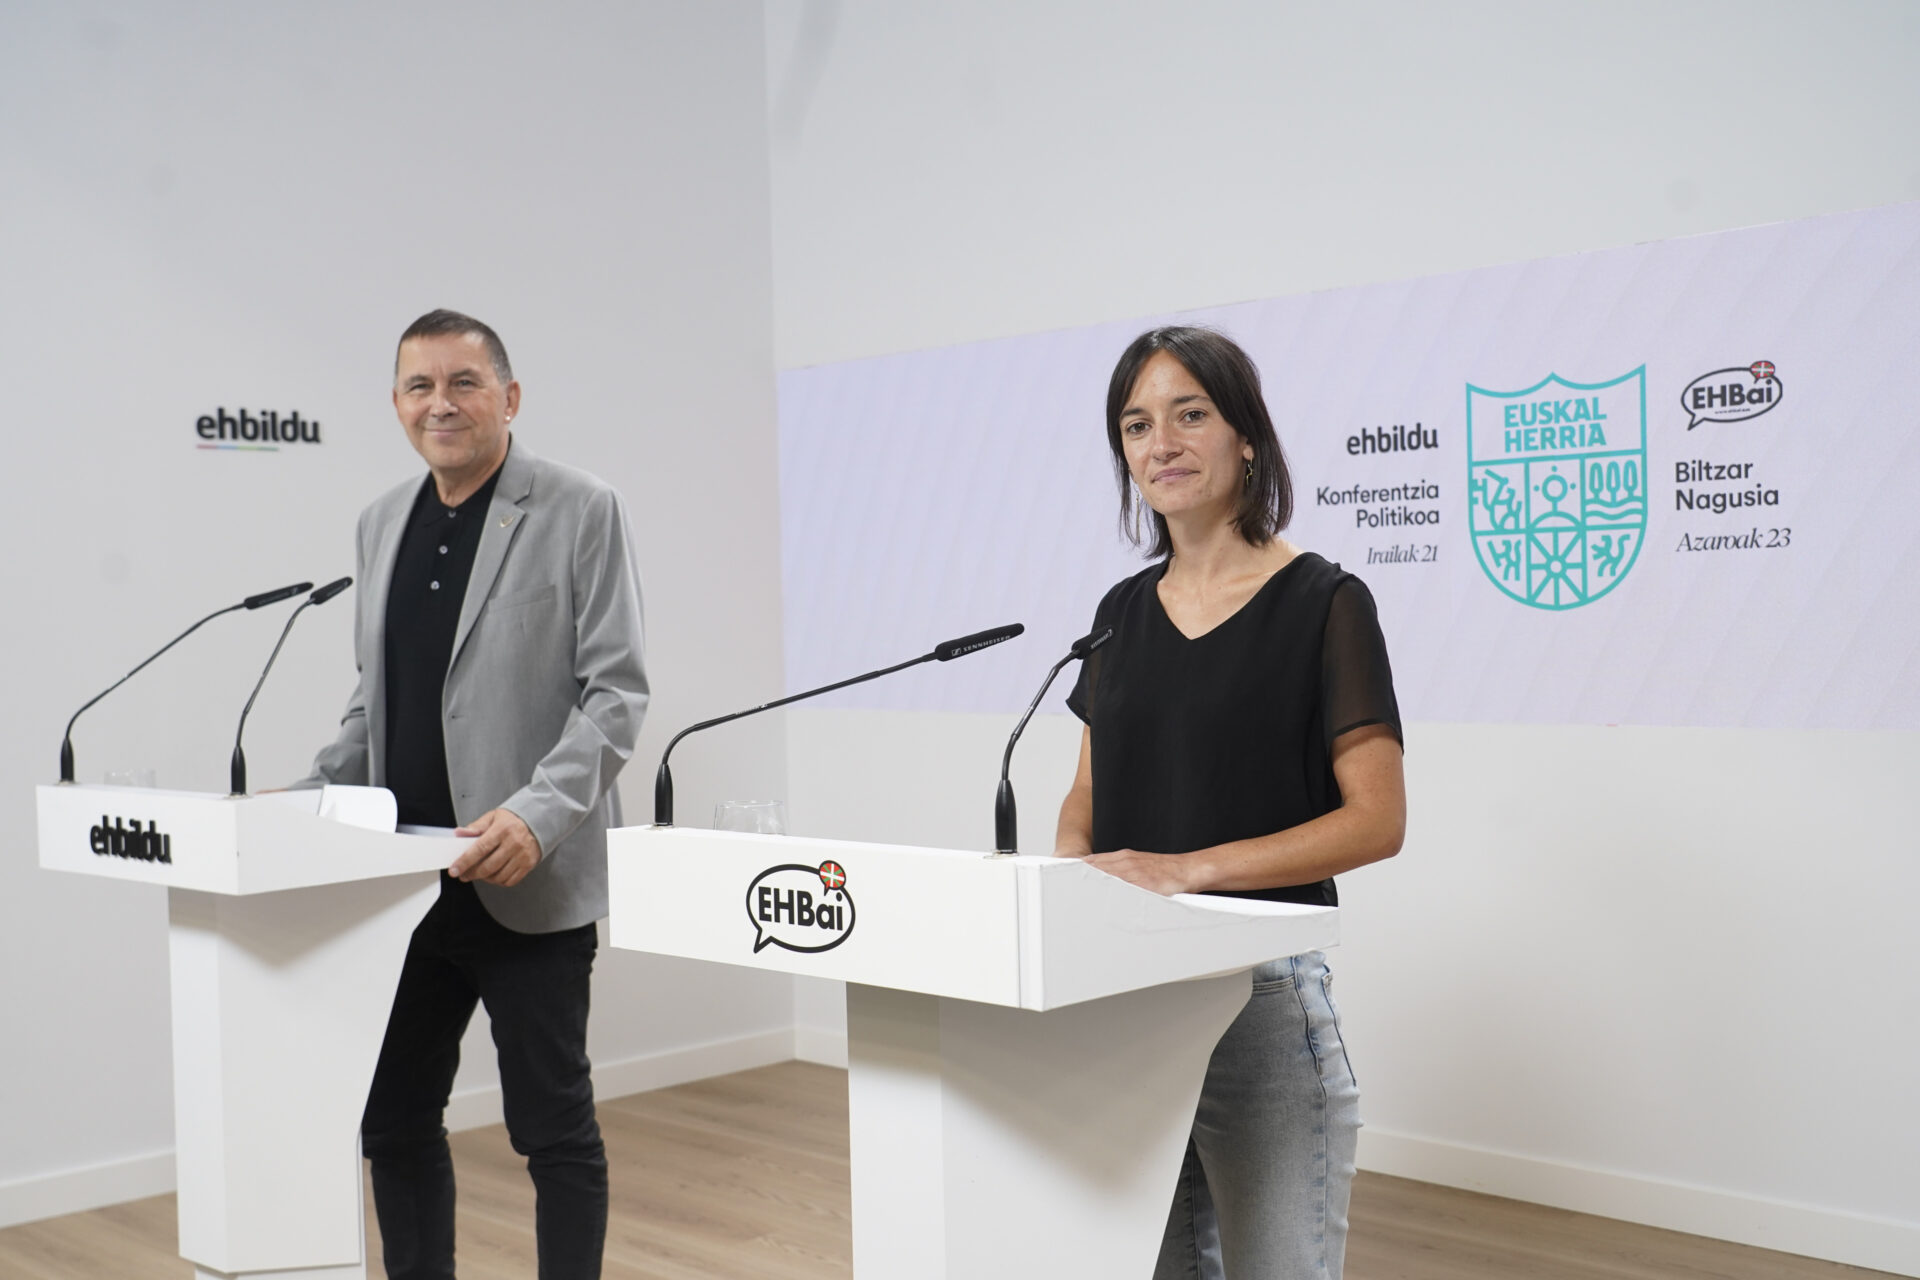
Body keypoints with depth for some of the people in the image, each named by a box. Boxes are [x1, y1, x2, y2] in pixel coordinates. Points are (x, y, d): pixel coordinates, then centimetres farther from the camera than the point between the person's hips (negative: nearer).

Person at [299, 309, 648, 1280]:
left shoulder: (581, 512, -6)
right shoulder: (383, 522, 13)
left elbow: (615, 691, -11)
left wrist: (539, 816, -23)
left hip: (527, 883, -6)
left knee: (553, 1127, 4)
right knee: (394, 1118, 14)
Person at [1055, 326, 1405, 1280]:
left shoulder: (1323, 602, -8)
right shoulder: (1123, 610, 11)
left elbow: (1377, 819, -13)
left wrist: (1191, 866, -22)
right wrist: (1071, 859, -8)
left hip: (1264, 988, -5)